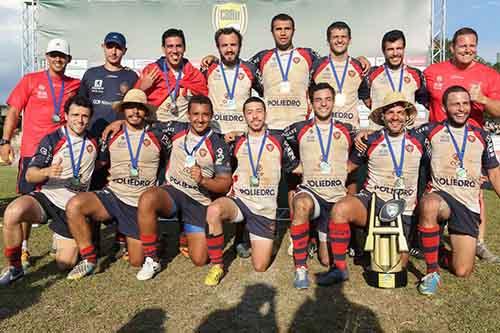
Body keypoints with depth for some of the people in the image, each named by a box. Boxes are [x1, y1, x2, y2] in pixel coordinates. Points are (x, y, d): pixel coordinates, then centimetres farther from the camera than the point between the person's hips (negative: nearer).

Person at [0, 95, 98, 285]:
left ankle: (63, 239, 33)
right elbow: (30, 175, -13)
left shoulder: (94, 141, 2)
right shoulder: (52, 140, -6)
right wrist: (47, 171, -33)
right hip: (46, 198, -1)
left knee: (65, 264, -2)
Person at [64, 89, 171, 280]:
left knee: (136, 262, -1)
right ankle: (89, 259, -11)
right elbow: (101, 165, 18)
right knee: (74, 205, -29)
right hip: (113, 196, 2)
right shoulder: (111, 136, 7)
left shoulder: (158, 138, 1)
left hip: (141, 204, -1)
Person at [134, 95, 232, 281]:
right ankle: (152, 260, -17)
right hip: (172, 191, 1)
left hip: (199, 201, -1)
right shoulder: (177, 129, 2)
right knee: (147, 199, -36)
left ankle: (188, 233, 30)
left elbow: (225, 184, -5)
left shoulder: (217, 145, -6)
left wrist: (203, 180, -22)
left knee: (199, 260, -6)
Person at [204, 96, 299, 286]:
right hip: (239, 200, 1)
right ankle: (216, 266, -17)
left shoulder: (278, 140, 3)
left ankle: (258, 240, 31)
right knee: (214, 210, -35)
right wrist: (232, 186, 3)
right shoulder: (237, 142, 7)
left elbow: (295, 169, 10)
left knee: (260, 267, -3)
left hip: (265, 208, 0)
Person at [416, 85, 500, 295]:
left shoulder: (482, 136, 10)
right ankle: (432, 272, -24)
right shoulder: (432, 130, 1)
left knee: (463, 272, -7)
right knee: (429, 205, -43)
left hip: (469, 205, 3)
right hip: (441, 195, -2)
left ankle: (440, 255, 31)